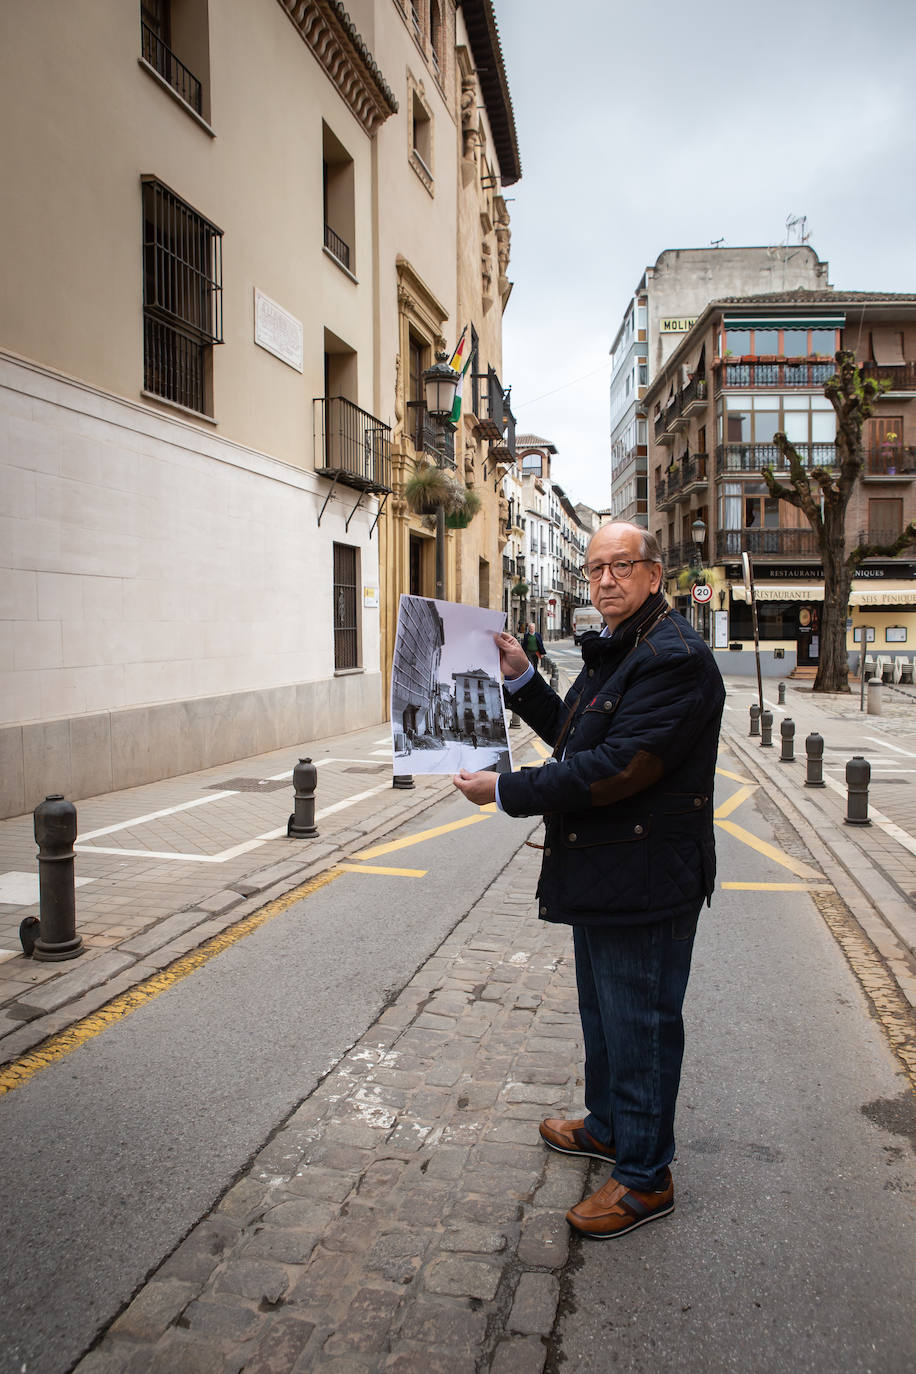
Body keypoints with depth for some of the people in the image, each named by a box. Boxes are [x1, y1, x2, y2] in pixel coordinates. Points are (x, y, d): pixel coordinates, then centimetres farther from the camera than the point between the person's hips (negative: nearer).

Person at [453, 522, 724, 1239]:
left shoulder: (675, 657, -22)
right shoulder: (615, 650, 13)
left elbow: (613, 770, -28)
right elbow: (574, 735, 19)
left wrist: (504, 790, -21)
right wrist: (523, 678, 7)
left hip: (646, 881, -10)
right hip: (602, 877, 10)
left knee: (639, 1027, 5)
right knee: (603, 1014, 25)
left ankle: (645, 1177, 24)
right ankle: (607, 1126, 46)